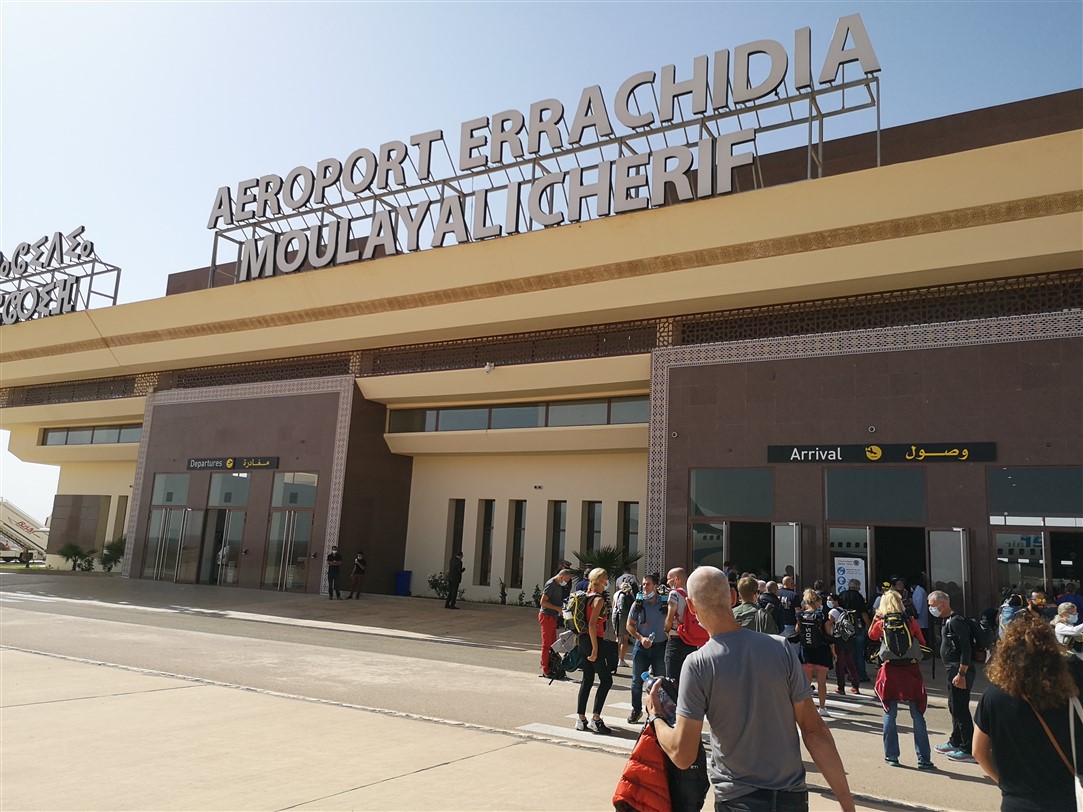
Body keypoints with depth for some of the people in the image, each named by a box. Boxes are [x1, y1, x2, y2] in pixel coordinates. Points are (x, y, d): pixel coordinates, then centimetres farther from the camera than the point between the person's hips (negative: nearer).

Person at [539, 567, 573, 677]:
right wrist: (558, 608, -21)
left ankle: (552, 667, 19)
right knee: (546, 644, -4)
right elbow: (543, 601, -20)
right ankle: (545, 670, 1)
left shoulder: (558, 585, 13)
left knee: (552, 644, 13)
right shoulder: (551, 584, -16)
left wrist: (561, 608, 8)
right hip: (547, 616, -9)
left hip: (553, 617, 9)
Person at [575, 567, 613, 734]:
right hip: (592, 640, -9)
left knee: (587, 679, 13)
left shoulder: (588, 596, 13)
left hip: (583, 639, 9)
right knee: (606, 679, -3)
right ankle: (596, 719, -5)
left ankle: (581, 719, 15)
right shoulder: (599, 599, -13)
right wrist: (595, 649, -21)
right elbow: (592, 624, -21)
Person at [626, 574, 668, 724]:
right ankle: (636, 710, 23)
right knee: (637, 681, 7)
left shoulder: (664, 604, -2)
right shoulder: (638, 604, 1)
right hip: (641, 647, 1)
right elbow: (629, 625, 4)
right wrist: (641, 638, -9)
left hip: (660, 647, -1)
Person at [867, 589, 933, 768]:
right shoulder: (911, 622, -2)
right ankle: (923, 759, 7)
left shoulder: (881, 623, -2)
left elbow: (871, 635, 18)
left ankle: (891, 756, 12)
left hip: (890, 671, 0)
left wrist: (876, 618, 16)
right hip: (911, 670, 0)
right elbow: (922, 643, 8)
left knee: (889, 714, 9)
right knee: (917, 715, 6)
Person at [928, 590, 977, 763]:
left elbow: (966, 649, -23)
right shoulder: (948, 621, 15)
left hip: (960, 671, -11)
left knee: (960, 709, -7)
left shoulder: (956, 621, -17)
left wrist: (961, 674, -25)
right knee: (954, 707, 20)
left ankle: (968, 750, -1)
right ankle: (955, 742, 32)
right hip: (953, 670, 11)